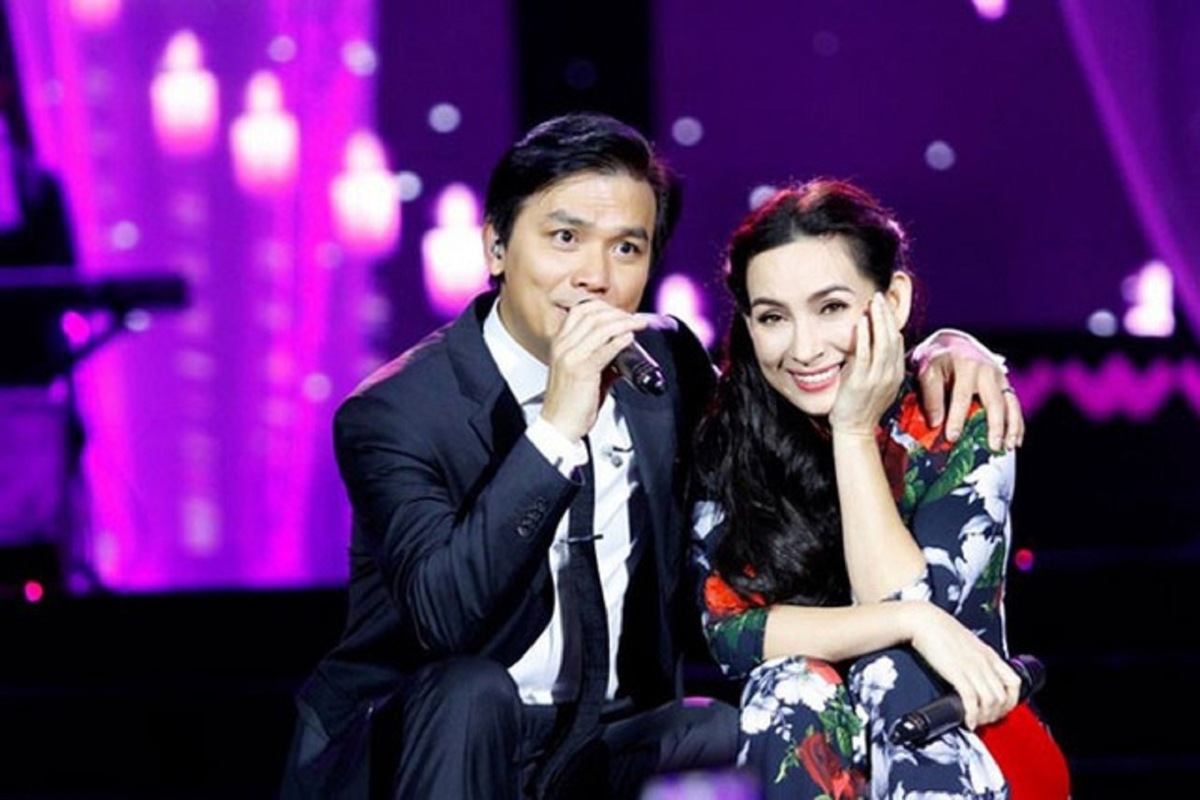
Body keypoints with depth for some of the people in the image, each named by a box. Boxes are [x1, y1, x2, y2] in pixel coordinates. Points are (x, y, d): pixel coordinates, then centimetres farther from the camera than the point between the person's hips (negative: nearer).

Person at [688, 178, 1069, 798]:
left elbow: (906, 603, -19)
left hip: (963, 739, -1)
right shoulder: (728, 431, -7)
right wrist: (911, 622, -26)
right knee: (794, 683, -30)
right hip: (803, 748, 2)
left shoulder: (965, 419, -11)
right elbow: (728, 630, -16)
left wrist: (854, 431, -21)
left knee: (890, 672, -32)